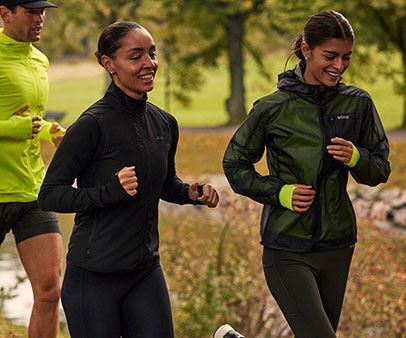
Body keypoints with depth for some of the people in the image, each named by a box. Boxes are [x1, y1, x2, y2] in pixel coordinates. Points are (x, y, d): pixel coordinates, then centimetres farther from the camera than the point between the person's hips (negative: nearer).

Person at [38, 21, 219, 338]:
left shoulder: (164, 123, 7)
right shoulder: (92, 124, -14)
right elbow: (49, 195, -14)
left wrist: (192, 193, 2)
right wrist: (110, 191, -27)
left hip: (147, 272, 6)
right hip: (94, 278, -6)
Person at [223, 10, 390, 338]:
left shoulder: (358, 103, 3)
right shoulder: (273, 108, -6)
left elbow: (380, 171, 8)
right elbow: (235, 165, 3)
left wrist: (356, 158, -14)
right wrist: (280, 192, -12)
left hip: (336, 246, 4)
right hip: (287, 248, -4)